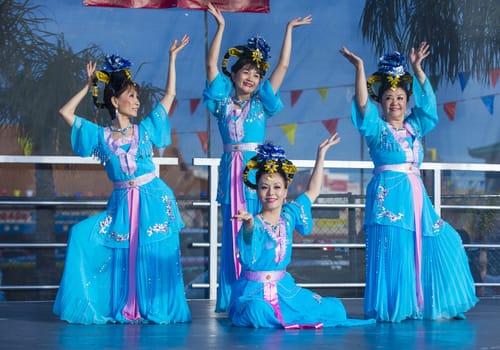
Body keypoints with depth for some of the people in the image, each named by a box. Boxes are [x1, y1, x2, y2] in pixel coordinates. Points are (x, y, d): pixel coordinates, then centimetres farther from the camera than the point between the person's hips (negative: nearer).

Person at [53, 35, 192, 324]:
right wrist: (89, 87, 9)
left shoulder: (145, 130, 7)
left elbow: (169, 95, 12)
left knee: (154, 258, -3)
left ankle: (156, 310, 11)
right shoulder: (101, 136, 6)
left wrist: (172, 57, 13)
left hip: (154, 201, 0)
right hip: (122, 205, 1)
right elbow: (65, 112, 5)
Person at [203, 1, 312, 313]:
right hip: (232, 170, 1)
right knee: (233, 233, 2)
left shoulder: (262, 102, 9)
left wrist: (289, 29, 8)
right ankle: (232, 299, 4)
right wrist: (221, 27, -1)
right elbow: (211, 65, 3)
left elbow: (283, 66, 7)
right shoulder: (223, 100, 9)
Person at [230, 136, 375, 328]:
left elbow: (312, 191, 17)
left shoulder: (289, 216, 4)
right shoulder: (254, 223, -14)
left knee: (335, 310, -3)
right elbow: (249, 259, -34)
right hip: (254, 291, -6)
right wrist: (249, 225, -53)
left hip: (284, 288, 7)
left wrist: (321, 154, 17)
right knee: (258, 314, -41)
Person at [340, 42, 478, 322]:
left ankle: (428, 305, 12)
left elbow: (427, 100, 14)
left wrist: (417, 68, 8)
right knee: (392, 250, -9)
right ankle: (393, 309, -5)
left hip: (416, 195, 6)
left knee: (432, 246, 3)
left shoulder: (414, 127, 18)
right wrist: (360, 68, -18)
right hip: (389, 195, -6)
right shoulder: (377, 129, 2)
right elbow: (363, 104, -11)